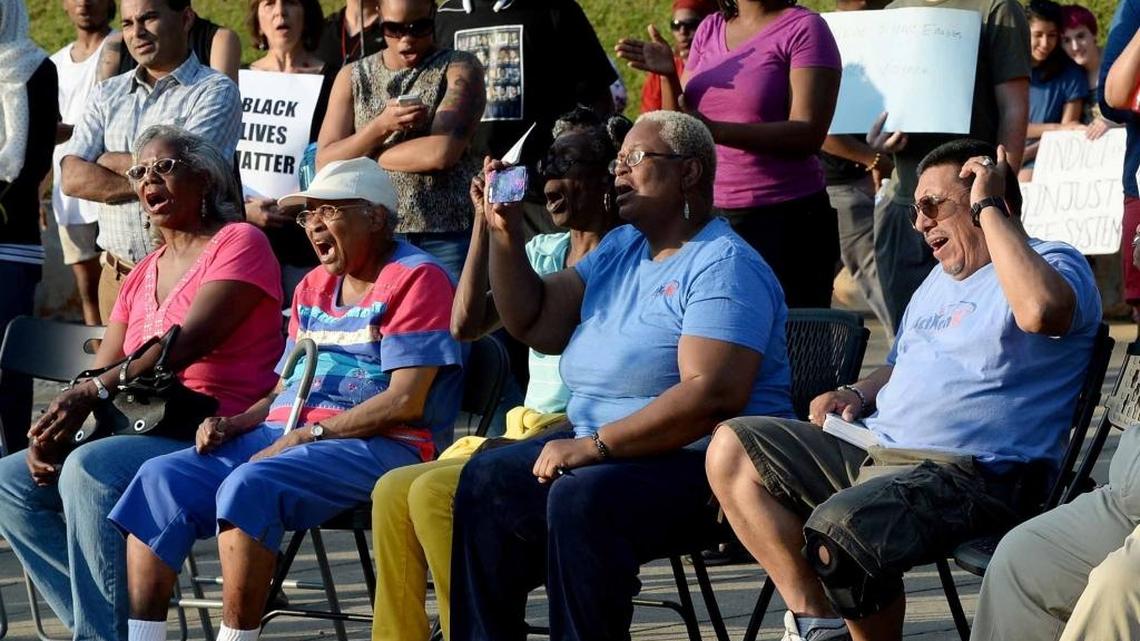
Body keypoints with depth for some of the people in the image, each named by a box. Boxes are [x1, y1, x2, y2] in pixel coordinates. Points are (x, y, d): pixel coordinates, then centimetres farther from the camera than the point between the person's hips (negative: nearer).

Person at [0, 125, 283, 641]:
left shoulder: (240, 243, -2)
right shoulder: (144, 274, 23)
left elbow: (189, 341, -16)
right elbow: (99, 374, 14)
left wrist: (97, 391, -26)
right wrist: (53, 426, -7)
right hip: (145, 432, 9)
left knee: (89, 470, -32)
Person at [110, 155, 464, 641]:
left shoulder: (416, 279, -4)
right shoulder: (313, 287, 23)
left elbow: (406, 402, -14)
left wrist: (308, 434, -16)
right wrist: (234, 423, 2)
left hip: (378, 447, -8)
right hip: (281, 437, 8)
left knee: (250, 487, -34)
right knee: (162, 479, -12)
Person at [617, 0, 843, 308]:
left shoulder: (804, 28, -5)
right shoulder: (710, 29, 13)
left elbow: (809, 135, -15)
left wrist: (713, 129, -24)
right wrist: (668, 76, -4)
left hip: (786, 217, -5)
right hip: (712, 215, 5)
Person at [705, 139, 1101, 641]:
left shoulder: (1055, 265, -5)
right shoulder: (943, 276, 26)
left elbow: (1041, 311, -31)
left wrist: (989, 208, -19)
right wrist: (859, 393, 14)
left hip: (972, 473, -10)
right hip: (877, 448, 10)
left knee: (838, 528, -34)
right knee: (732, 448, 1)